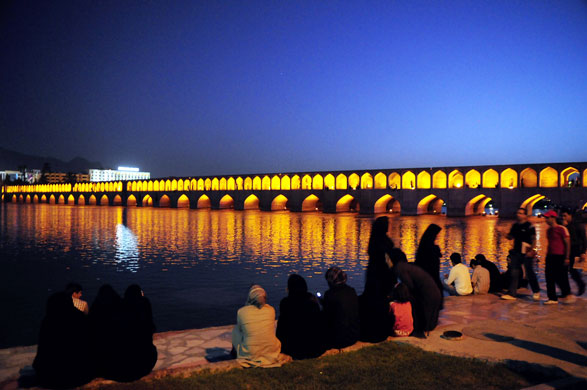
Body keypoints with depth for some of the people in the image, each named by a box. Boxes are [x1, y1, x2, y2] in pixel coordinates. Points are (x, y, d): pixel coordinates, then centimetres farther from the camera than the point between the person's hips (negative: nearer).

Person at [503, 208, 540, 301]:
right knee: (513, 273, 2)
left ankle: (536, 292, 23)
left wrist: (532, 250, -19)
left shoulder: (529, 226, -7)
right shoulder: (515, 225, 12)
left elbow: (534, 239, -9)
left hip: (526, 254, -6)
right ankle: (511, 293, 3)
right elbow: (510, 237, 18)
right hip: (516, 252, 6)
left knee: (530, 272, 3)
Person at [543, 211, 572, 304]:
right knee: (549, 278, 3)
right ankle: (552, 298, 9)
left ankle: (566, 294, 22)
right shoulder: (549, 230, 13)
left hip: (560, 256, -7)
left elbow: (568, 243, -9)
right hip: (550, 256, 7)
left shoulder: (562, 229, -9)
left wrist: (567, 258, -13)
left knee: (561, 278, -1)